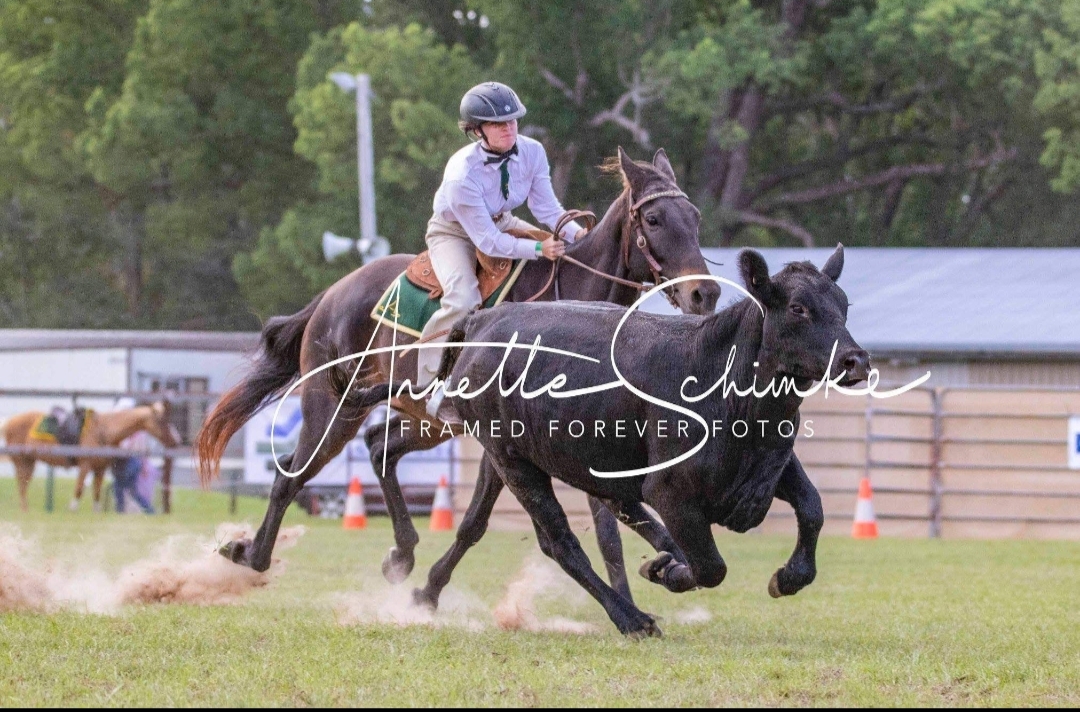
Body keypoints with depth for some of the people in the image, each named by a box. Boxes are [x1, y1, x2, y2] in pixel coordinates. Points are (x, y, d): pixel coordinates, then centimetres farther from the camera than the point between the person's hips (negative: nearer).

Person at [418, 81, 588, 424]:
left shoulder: (532, 152, -19)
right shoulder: (462, 174, -35)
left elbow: (547, 207, -11)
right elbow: (487, 241, -32)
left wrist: (576, 233, -30)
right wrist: (538, 249, -42)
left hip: (502, 223, 7)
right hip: (455, 233, -7)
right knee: (464, 300, -32)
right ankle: (436, 389, -18)